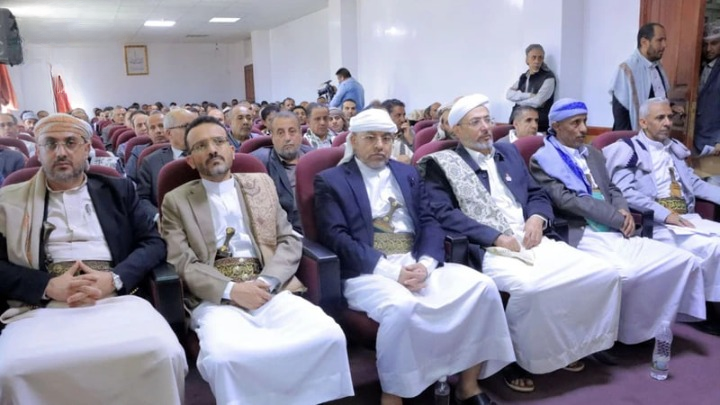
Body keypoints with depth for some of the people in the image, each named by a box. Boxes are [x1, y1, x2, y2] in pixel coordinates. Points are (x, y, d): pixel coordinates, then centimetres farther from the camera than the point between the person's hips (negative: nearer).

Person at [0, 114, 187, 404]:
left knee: (162, 352, -29)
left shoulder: (117, 191, 17)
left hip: (116, 299, 0)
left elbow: (154, 242, 9)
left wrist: (114, 279, -9)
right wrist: (48, 285, -11)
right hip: (42, 306, 0)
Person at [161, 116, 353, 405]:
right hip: (216, 300, -2)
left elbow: (290, 241, 10)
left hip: (271, 292, 2)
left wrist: (267, 282, -9)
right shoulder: (176, 201, 10)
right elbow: (182, 264, 1)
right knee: (223, 356, -35)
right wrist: (231, 290, -15)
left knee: (328, 335, -25)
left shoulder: (262, 184, 16)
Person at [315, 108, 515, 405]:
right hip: (369, 272, -5)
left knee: (481, 286, -17)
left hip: (417, 264, 5)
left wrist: (425, 263, -12)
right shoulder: (331, 181, 4)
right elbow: (336, 238, -9)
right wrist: (391, 271, -18)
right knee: (401, 305, -36)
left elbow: (429, 223, 10)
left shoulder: (408, 174, 19)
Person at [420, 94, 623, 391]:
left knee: (604, 273, -10)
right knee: (530, 286, -35)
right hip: (489, 251, -6)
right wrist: (497, 237, -17)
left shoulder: (509, 152, 21)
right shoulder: (441, 164, 1)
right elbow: (442, 214, -12)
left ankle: (568, 343, 11)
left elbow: (537, 194, 22)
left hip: (533, 241, 7)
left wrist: (537, 218, -2)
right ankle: (517, 358, -8)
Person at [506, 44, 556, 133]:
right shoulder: (523, 77, 15)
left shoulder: (548, 77, -4)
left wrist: (518, 100, -1)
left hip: (538, 125, -5)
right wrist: (528, 95, -13)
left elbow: (537, 101, -15)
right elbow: (509, 94, 1)